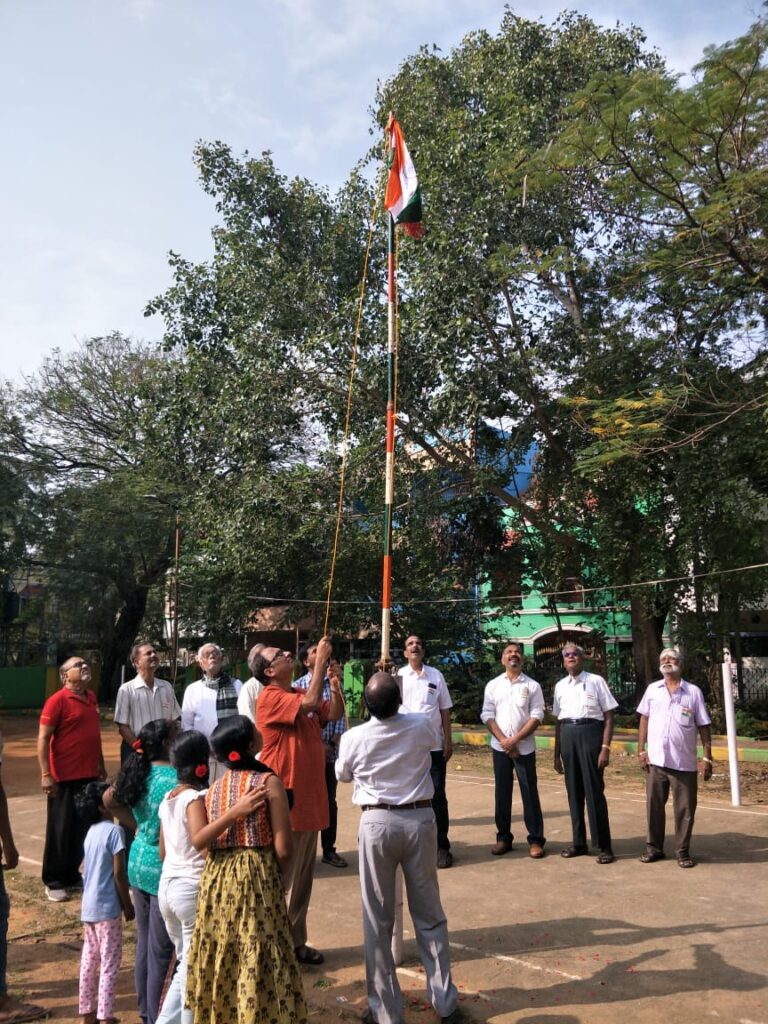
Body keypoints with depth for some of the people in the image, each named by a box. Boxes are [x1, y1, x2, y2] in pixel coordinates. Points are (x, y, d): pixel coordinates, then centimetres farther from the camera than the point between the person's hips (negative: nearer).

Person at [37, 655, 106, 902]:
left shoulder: (91, 697, 9)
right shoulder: (57, 700, -12)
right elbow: (43, 739, -14)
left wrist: (101, 764, 20)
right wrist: (45, 774, -18)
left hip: (89, 775, 7)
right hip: (65, 777, -7)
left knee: (82, 828, 14)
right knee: (60, 829, 4)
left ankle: (72, 875, 27)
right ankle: (53, 882, 16)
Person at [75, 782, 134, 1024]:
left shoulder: (92, 831, 7)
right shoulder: (114, 830, -17)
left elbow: (92, 870, 13)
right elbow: (118, 873, -18)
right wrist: (127, 904, -7)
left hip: (88, 906, 8)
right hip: (107, 907, -8)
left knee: (89, 959, 16)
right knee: (110, 961, 1)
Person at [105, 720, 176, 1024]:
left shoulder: (138, 771, 1)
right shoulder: (174, 779, -23)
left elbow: (109, 799, 15)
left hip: (138, 865, 8)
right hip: (163, 870, -8)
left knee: (144, 942, 21)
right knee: (161, 950, 5)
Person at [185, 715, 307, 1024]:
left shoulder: (209, 789, 7)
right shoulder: (269, 781, -7)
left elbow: (198, 839, -8)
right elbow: (282, 849, -9)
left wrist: (234, 813, -8)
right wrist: (278, 881, 7)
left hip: (215, 880, 5)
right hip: (256, 877, -5)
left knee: (219, 963, 16)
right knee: (259, 966, 3)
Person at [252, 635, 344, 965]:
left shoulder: (300, 695, 12)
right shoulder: (271, 698, -15)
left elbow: (334, 713, 7)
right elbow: (310, 703, -28)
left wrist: (333, 676, -4)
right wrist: (320, 660, -21)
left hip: (309, 798, 8)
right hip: (286, 800, -8)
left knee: (303, 877, 15)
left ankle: (295, 941, 27)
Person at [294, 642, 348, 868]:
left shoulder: (335, 682, 5)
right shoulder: (298, 685, -2)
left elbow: (340, 714, 2)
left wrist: (333, 742, -9)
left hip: (330, 751, 3)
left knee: (330, 801, 9)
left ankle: (329, 850, 20)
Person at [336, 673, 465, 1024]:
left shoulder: (353, 738, -13)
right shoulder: (422, 727, -9)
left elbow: (342, 774, 8)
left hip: (377, 823, -2)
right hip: (419, 819, 2)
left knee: (378, 920, 10)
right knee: (429, 914, 14)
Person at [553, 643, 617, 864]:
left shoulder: (596, 681, -1)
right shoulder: (560, 686, 12)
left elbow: (609, 717, -4)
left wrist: (605, 748, -13)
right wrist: (557, 754, 15)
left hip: (590, 734, -5)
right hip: (567, 736, 5)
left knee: (594, 791, -2)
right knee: (574, 792, 10)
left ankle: (604, 846, 8)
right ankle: (579, 842, 21)